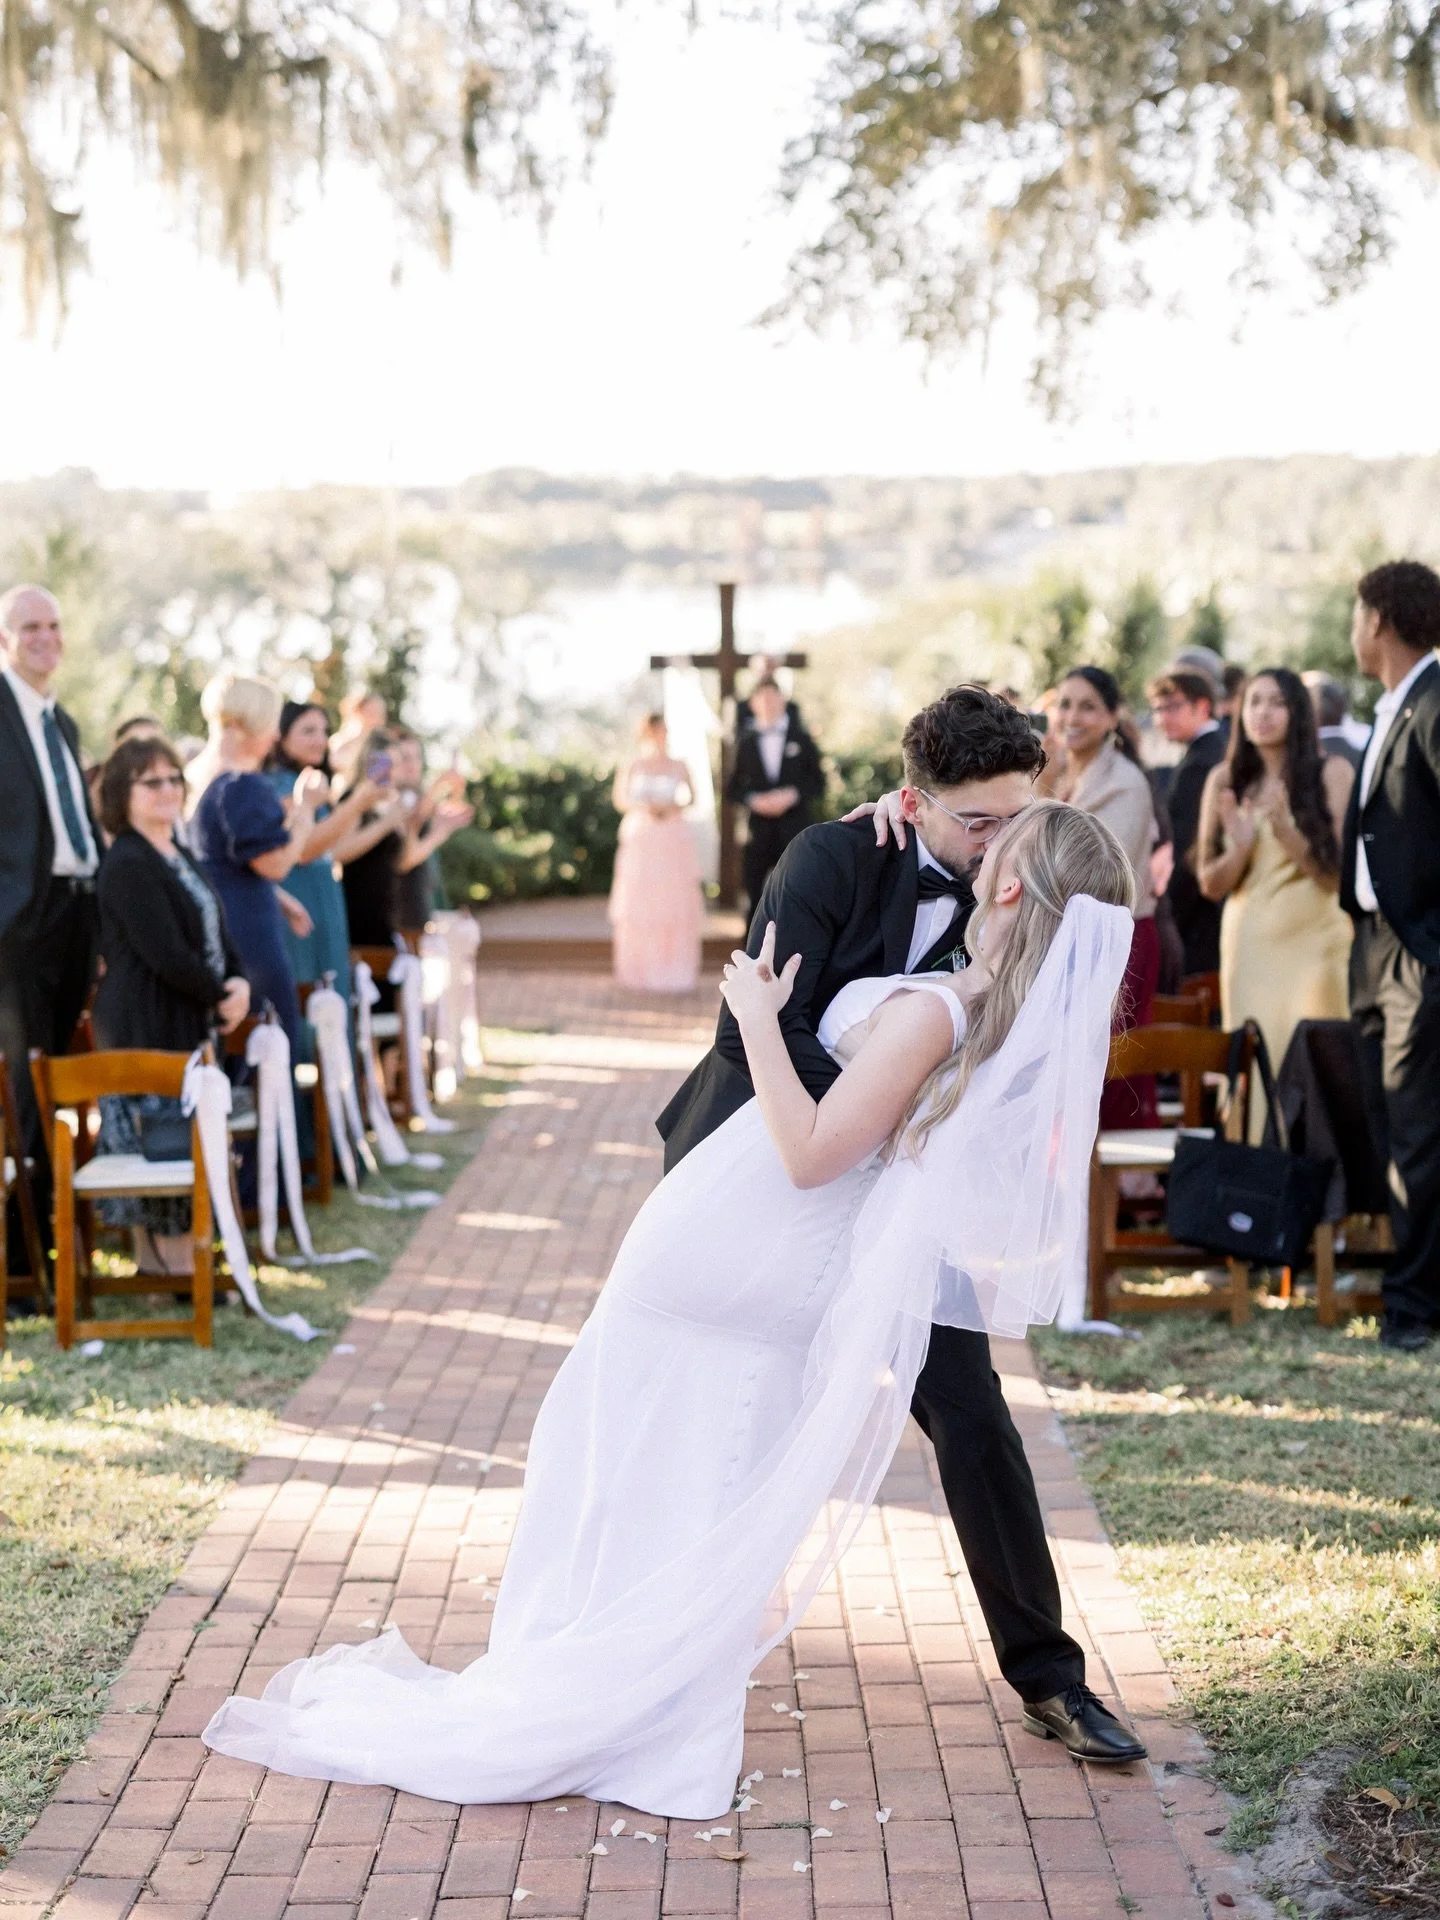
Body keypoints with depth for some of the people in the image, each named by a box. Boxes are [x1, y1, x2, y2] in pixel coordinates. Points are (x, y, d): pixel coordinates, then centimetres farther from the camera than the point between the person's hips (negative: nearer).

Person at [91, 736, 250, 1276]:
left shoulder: (178, 857, 15)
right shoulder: (127, 865, -15)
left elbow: (216, 932, 16)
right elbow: (165, 954, -20)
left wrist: (240, 982, -3)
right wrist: (222, 997, -10)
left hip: (188, 1023, 9)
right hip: (147, 1026, -9)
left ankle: (157, 1262, 20)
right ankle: (176, 1268, 1)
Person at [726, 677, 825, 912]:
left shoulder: (801, 739, 7)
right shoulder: (746, 743, 7)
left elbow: (818, 782, 6)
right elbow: (732, 789, 8)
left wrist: (792, 795, -11)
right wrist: (753, 800, -11)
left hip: (794, 831, -1)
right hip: (759, 833, 1)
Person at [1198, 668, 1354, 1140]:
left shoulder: (1332, 775, -1)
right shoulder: (1225, 780, 8)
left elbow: (1339, 873, -5)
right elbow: (1211, 884, 9)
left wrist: (1287, 829, -17)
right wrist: (1240, 847, -11)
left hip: (1314, 942, -3)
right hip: (1248, 946, 3)